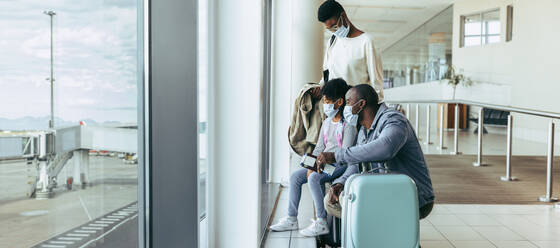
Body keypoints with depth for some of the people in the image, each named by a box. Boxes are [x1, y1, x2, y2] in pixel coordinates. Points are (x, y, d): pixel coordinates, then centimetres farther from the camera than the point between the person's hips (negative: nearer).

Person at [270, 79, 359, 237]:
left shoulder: (348, 124, -12)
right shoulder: (326, 123, 14)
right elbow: (319, 148, 13)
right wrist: (312, 165, -3)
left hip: (340, 165, -8)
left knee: (314, 178, -30)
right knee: (295, 176, -4)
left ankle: (321, 223, -23)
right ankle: (291, 219, 1)